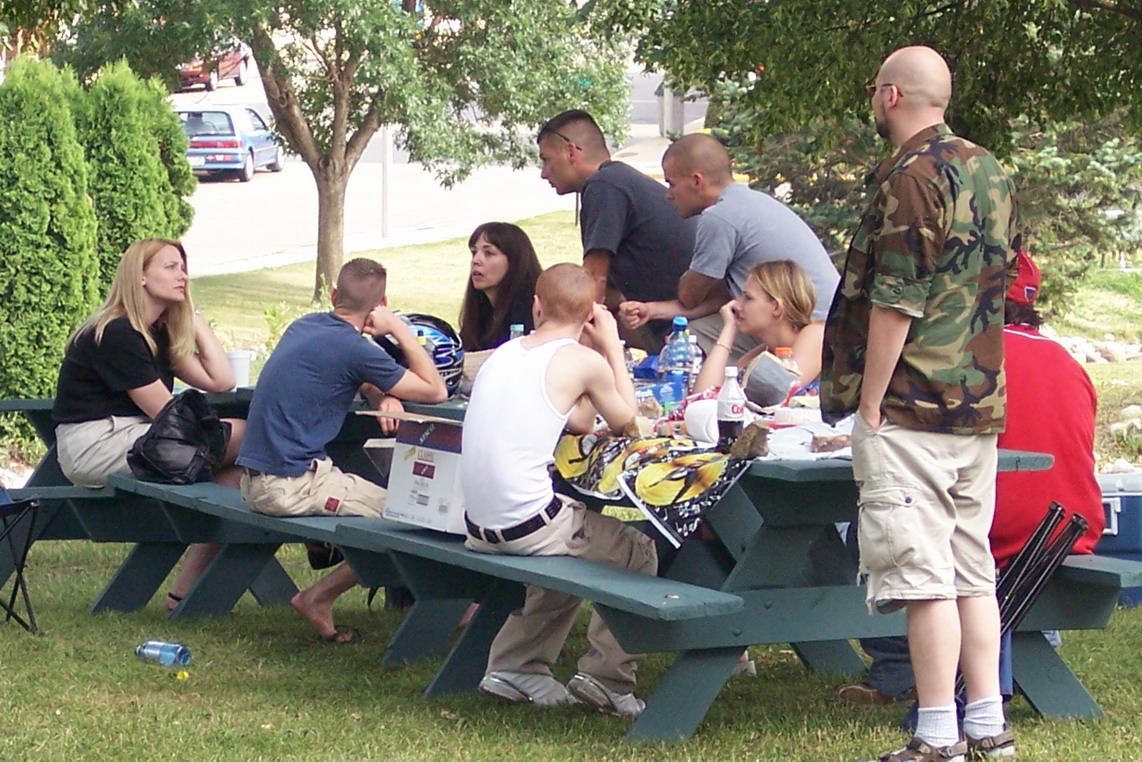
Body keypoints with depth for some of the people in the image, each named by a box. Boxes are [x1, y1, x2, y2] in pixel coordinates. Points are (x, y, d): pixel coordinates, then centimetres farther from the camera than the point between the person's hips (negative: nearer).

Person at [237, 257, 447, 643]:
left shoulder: (306, 326, 12)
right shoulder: (353, 348, -14)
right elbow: (435, 391, -6)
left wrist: (384, 396, 5)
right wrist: (399, 328, -1)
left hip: (254, 478, 9)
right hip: (291, 487, -9)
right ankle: (319, 597, 0)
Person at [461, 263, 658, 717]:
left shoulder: (507, 353, 13)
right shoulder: (583, 361, -7)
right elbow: (624, 419, 10)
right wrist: (611, 346, 16)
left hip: (480, 524, 7)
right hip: (527, 523, -7)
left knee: (572, 542, 34)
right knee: (639, 552, 14)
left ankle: (515, 666, 33)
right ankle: (604, 676, 12)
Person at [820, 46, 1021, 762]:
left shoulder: (911, 178, -14)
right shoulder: (993, 173, 12)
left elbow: (894, 304, -17)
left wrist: (869, 407, -12)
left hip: (912, 409, -8)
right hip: (982, 407, 9)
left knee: (923, 574, -6)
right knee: (974, 569, 12)